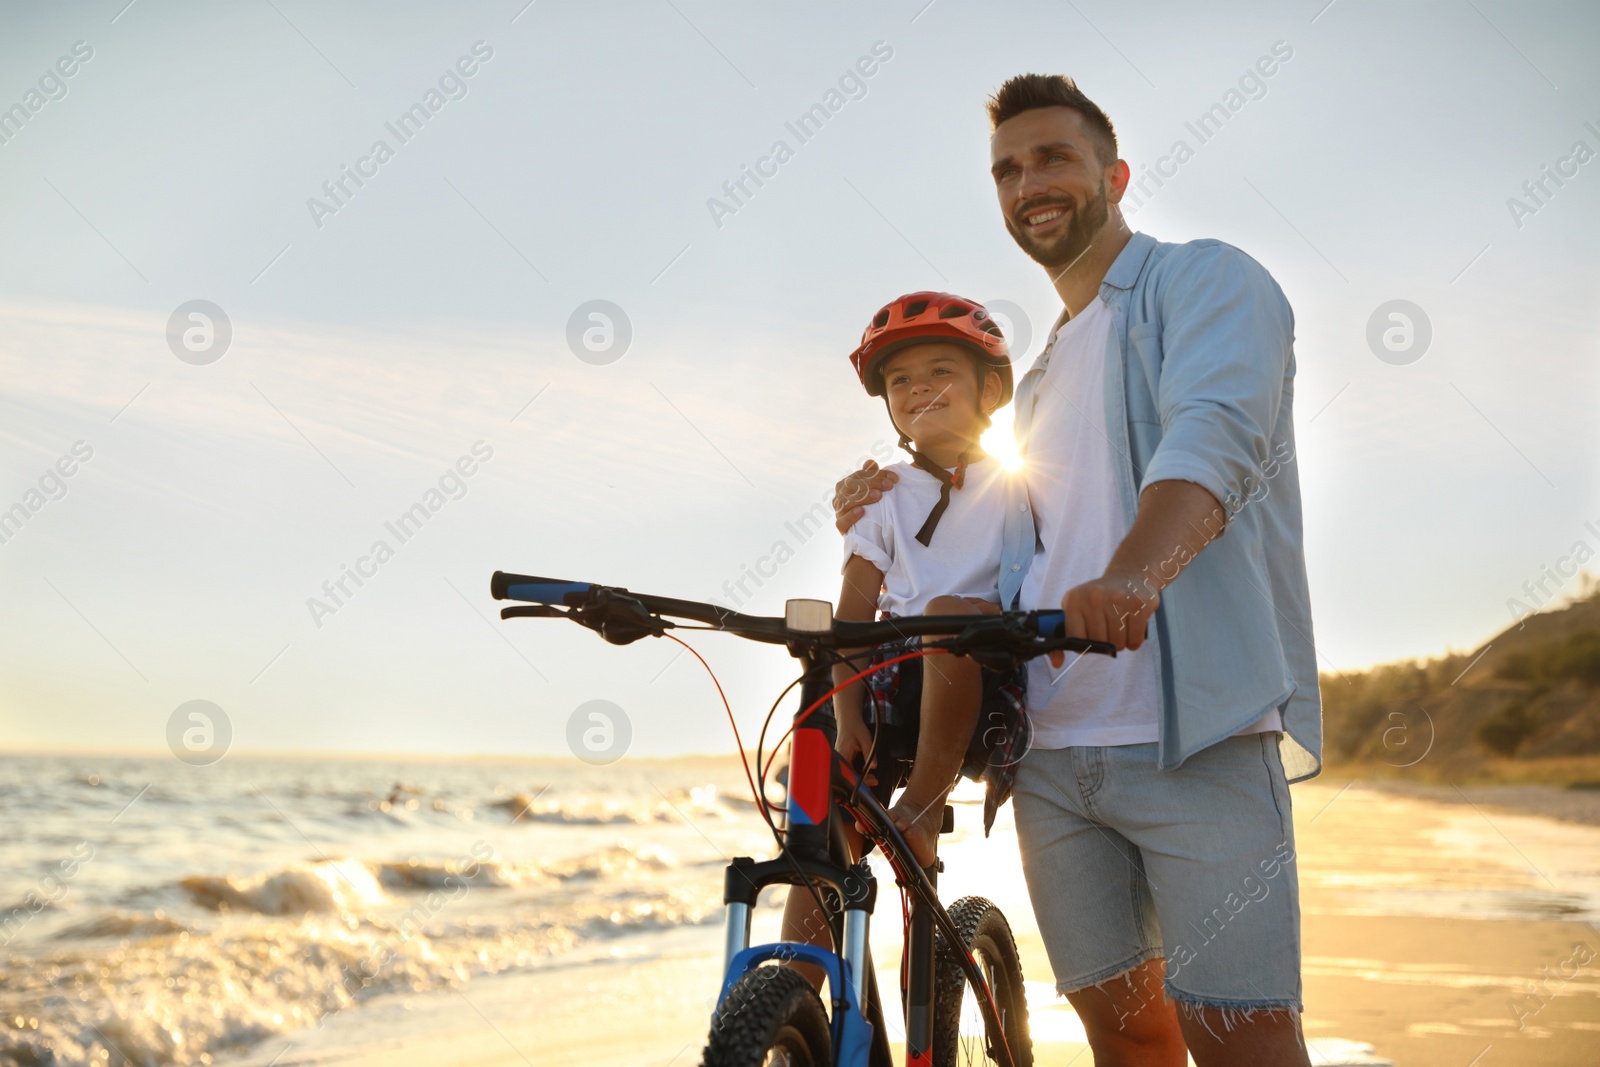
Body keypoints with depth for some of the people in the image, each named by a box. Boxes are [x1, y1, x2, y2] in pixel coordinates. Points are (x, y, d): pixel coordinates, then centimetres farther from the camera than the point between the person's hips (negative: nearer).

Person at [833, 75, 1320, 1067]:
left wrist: (1131, 575, -39)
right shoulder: (1042, 376, 25)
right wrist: (897, 510, 14)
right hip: (1052, 747, 7)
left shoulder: (1205, 279, 2)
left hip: (1196, 727, -6)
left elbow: (1216, 437, -19)